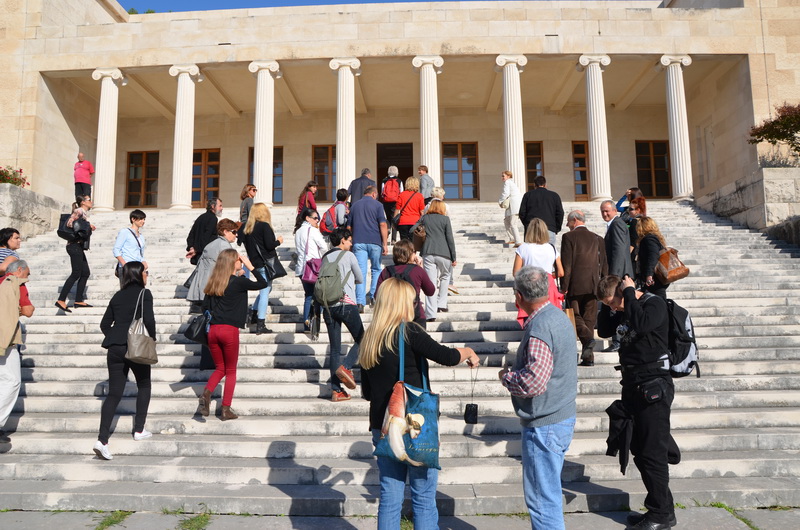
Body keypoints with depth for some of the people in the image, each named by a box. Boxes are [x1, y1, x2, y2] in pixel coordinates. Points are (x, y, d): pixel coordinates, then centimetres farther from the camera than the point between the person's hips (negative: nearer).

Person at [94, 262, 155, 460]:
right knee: (144, 386, 17)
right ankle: (139, 430, 20)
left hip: (114, 349, 5)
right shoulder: (144, 294, -4)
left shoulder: (118, 296, 14)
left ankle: (102, 440, -6)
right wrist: (152, 340, -3)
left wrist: (113, 339, 16)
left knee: (114, 393, 4)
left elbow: (104, 324, 14)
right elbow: (149, 320, -15)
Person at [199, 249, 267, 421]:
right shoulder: (238, 281, -8)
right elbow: (262, 284, -1)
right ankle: (226, 410, 9)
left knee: (220, 368, 19)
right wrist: (250, 266, 3)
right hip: (230, 330, -5)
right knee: (231, 371, 9)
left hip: (213, 330, 5)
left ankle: (206, 394, -7)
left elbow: (205, 306, 12)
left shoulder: (213, 283, 9)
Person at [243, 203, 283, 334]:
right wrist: (278, 241, 1)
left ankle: (254, 315, 24)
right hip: (266, 263, -7)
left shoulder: (248, 228, 10)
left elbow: (247, 245, 16)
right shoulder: (264, 226, -12)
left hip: (255, 263, 7)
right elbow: (269, 245, -17)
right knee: (265, 292, -4)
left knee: (264, 289, 24)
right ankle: (260, 325, -4)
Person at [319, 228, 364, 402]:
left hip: (328, 306, 5)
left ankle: (336, 390, 4)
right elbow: (360, 279, 10)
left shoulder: (325, 258, 15)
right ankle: (345, 367, -15)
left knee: (334, 349, 7)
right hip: (346, 304, -5)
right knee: (361, 340, 8)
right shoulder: (348, 255, 2)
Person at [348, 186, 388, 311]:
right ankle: (373, 295, 13)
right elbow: (383, 225, -6)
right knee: (376, 269, 17)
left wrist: (351, 242, 23)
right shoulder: (377, 205, 2)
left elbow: (349, 227, 14)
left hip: (358, 242, 2)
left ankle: (360, 302, -7)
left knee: (361, 272, -1)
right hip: (374, 242, -2)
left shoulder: (355, 206, 14)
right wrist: (385, 244, -4)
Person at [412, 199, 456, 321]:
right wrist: (453, 257, 3)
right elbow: (450, 239, 0)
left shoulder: (424, 218, 11)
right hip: (443, 254, -1)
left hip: (428, 253, 1)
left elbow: (412, 230, 7)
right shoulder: (445, 219, 5)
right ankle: (441, 304, 21)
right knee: (445, 277, 24)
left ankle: (431, 314, -8)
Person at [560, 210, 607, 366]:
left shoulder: (568, 237, -4)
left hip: (575, 285, -4)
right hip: (593, 285, 5)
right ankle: (588, 357, 8)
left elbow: (566, 264, -10)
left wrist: (564, 286, -7)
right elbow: (604, 264, 11)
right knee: (589, 319, 8)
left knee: (575, 316, 5)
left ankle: (587, 337, -23)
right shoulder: (598, 238, 11)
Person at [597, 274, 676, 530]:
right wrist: (608, 304, 3)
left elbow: (640, 324, -32)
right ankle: (661, 509, 26)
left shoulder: (655, 304, -13)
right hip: (634, 387, 9)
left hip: (652, 388, -9)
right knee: (640, 451, 14)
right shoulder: (623, 309, 10)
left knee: (652, 453, -2)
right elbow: (603, 331, 15)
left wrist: (628, 293, -21)